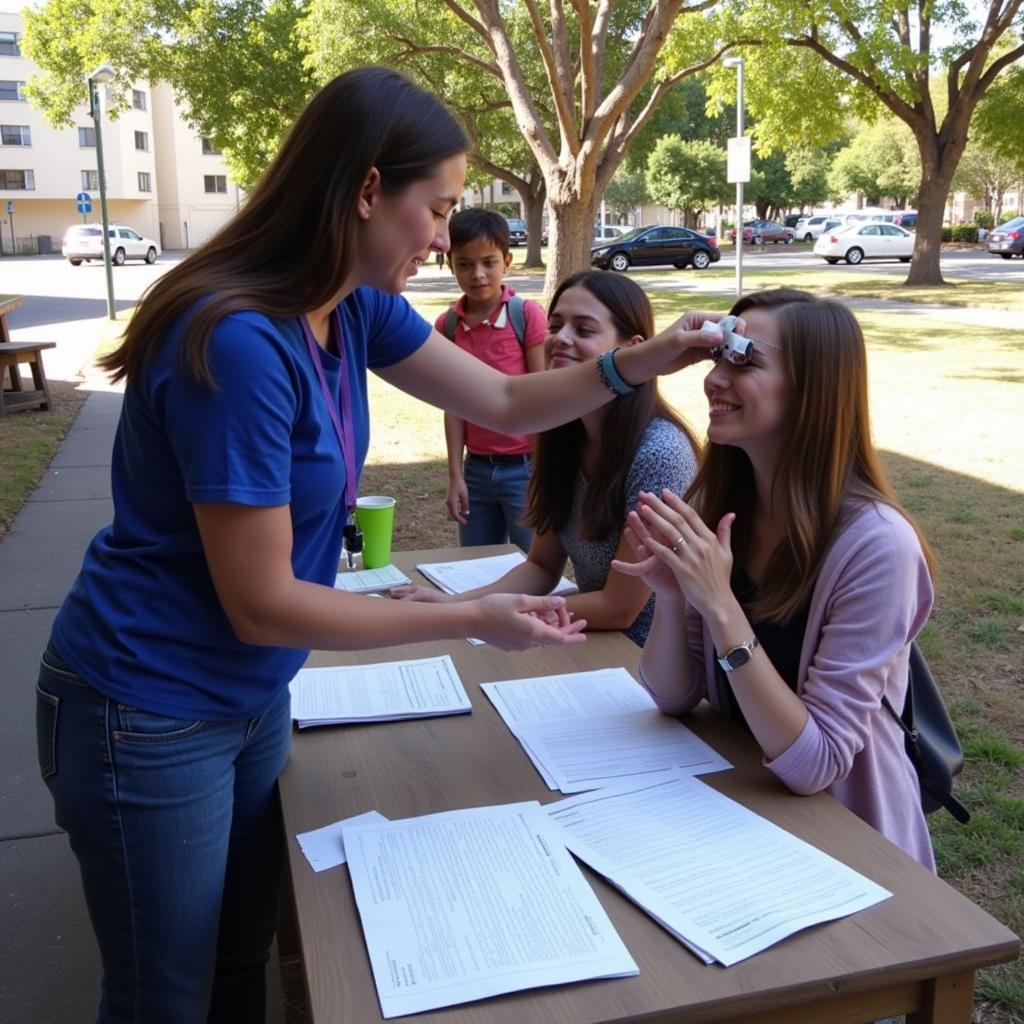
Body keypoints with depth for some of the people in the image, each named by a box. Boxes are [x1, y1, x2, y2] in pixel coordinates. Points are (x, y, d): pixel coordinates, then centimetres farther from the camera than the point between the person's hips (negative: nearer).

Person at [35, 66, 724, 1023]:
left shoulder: (355, 308, -4)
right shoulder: (239, 344, -30)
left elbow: (506, 402, 7)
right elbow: (261, 604, -26)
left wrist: (639, 362, -8)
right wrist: (470, 618, -18)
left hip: (251, 696, 8)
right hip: (147, 715, -8)